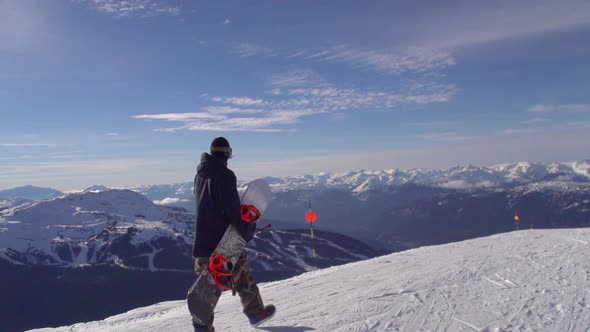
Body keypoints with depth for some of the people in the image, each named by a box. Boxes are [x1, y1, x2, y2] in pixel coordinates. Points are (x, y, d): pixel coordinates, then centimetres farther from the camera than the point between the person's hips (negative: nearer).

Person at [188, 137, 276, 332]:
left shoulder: (200, 174, 9)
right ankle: (256, 312, 27)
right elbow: (233, 208, -22)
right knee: (242, 278, 11)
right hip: (225, 239, -6)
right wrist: (247, 230, -13)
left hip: (202, 239, 7)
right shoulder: (225, 175, -16)